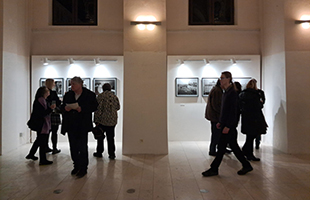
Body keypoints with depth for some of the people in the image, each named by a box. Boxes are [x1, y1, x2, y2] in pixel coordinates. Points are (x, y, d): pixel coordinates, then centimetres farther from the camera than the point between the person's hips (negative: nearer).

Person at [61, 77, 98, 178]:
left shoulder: (89, 94, -3)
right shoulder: (68, 95, 12)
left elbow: (94, 107, -8)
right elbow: (62, 106, 16)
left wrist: (82, 109, -21)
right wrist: (65, 108, -8)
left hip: (82, 125, -5)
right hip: (70, 125, 5)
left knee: (82, 147, -3)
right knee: (73, 147, 12)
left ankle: (83, 169, 9)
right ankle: (76, 166, 28)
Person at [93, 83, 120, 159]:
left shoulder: (100, 96, -9)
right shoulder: (114, 96, 4)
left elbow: (98, 109, -13)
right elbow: (118, 107, 14)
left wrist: (96, 120, -8)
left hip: (102, 120, -3)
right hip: (112, 121, 3)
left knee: (100, 137, 13)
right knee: (111, 138, 9)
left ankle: (99, 152, 23)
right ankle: (112, 154, 10)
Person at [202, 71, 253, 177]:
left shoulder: (233, 93, -14)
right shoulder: (226, 92, 14)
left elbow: (233, 111, -19)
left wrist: (228, 126, -21)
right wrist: (220, 122, 15)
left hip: (230, 124, -9)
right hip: (225, 123, 9)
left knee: (221, 146, -2)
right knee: (233, 145, 14)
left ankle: (214, 169, 8)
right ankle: (246, 165, 26)